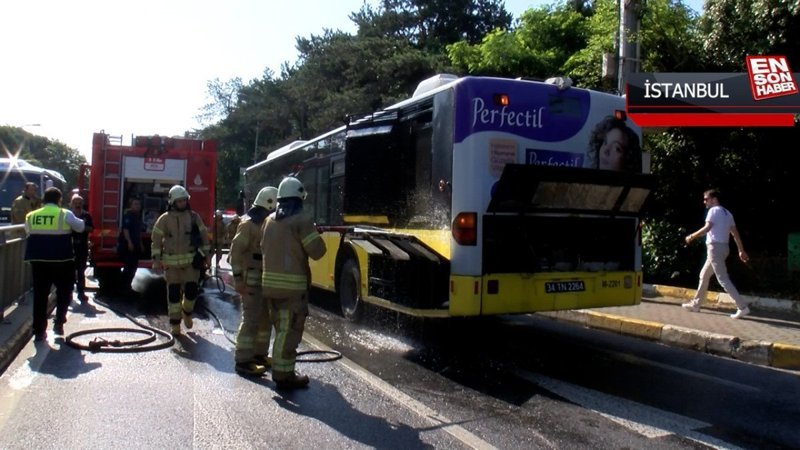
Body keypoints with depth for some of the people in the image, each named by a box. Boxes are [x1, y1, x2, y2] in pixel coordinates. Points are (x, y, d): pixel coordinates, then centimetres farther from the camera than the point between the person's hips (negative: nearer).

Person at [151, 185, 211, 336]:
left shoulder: (194, 217, 4)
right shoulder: (164, 219, 0)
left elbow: (204, 236, 8)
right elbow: (156, 240, 1)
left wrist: (207, 255, 5)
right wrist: (156, 260, -4)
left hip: (191, 261, 1)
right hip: (172, 262, -1)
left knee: (192, 289, -3)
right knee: (174, 293, 3)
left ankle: (187, 312, 27)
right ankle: (175, 324, 13)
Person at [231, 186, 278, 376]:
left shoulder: (266, 223, 15)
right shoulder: (249, 224, -13)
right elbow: (236, 250, -18)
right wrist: (238, 278, -23)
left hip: (265, 280, 9)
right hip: (251, 280, -9)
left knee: (265, 318, 14)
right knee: (251, 319, -9)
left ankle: (259, 354, 24)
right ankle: (243, 361, -4)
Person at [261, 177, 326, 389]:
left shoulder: (270, 220, 10)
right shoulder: (301, 221, -12)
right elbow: (317, 251, -11)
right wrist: (315, 235, 7)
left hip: (270, 282, 7)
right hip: (292, 285, -7)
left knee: (281, 328, 18)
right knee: (290, 331, -1)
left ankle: (281, 369, 26)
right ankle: (284, 375, 4)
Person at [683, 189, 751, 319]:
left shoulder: (714, 210, -9)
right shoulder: (727, 213, 18)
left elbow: (707, 228, -21)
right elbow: (735, 233, 15)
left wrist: (691, 236, -11)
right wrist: (741, 251, 14)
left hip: (715, 247, -10)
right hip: (723, 247, 10)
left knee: (723, 279, -10)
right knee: (704, 275, 17)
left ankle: (742, 307, -13)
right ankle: (695, 304, 23)